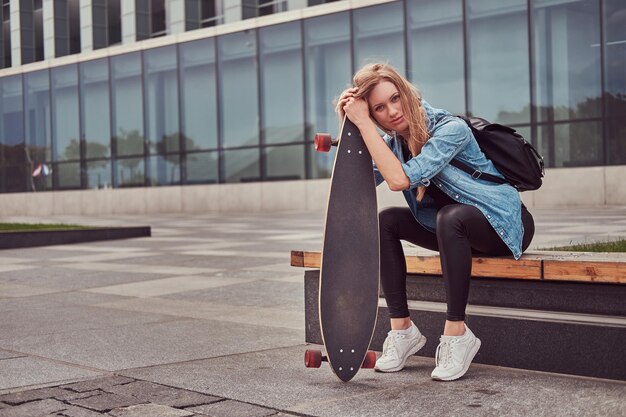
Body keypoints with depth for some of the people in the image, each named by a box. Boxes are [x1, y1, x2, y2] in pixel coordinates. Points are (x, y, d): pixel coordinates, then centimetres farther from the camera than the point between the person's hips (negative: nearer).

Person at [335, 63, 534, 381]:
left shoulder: (451, 129, -25)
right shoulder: (394, 141, -3)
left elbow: (400, 179, -37)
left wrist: (363, 123, -32)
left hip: (505, 224, -7)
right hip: (453, 228, 7)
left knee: (451, 217, -37)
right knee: (385, 221, -12)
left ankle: (456, 333, -28)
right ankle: (402, 328, -11)